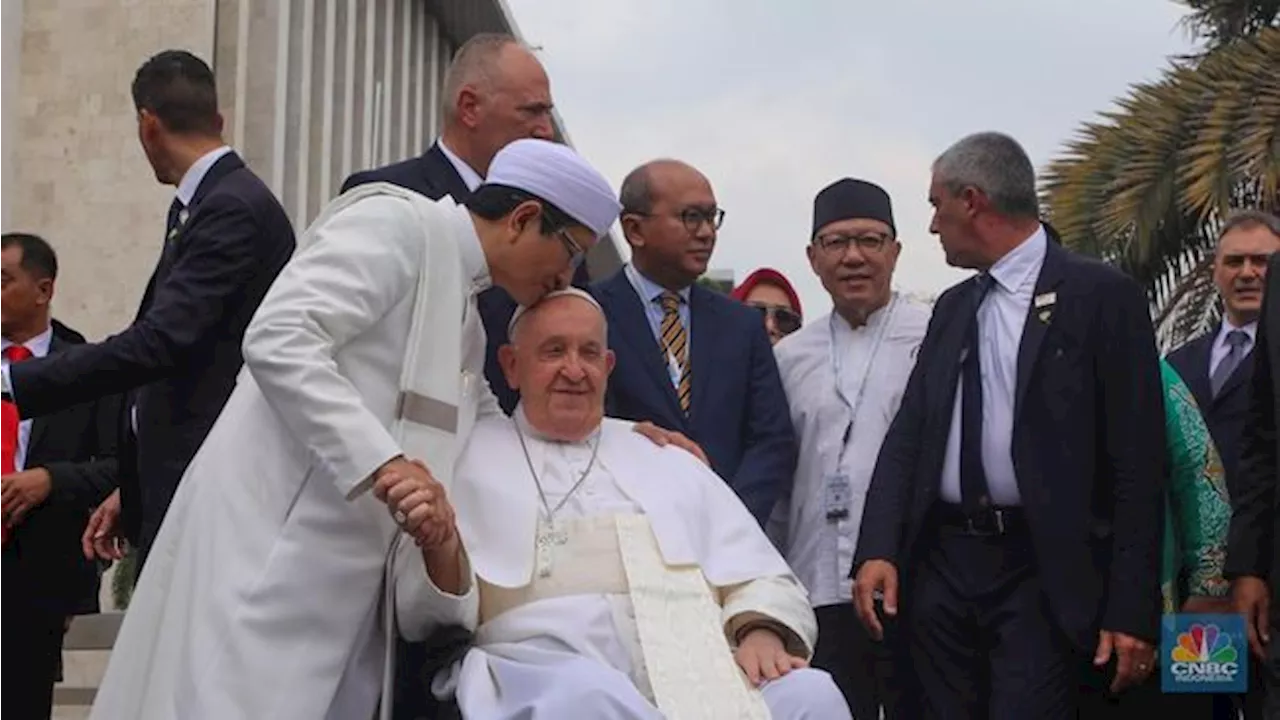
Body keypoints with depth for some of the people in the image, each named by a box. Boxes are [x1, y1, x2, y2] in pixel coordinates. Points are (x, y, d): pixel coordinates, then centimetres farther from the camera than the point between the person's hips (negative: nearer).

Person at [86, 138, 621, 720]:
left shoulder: (467, 324, 20)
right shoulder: (398, 222, -7)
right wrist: (381, 462, -26)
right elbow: (277, 341, -19)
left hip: (346, 576, 9)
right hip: (269, 544, -9)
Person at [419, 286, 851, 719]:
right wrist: (441, 549, -18)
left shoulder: (671, 466, 27)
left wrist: (761, 634, -3)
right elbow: (451, 608, 6)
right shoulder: (470, 459, 15)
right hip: (546, 680, -4)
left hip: (692, 678, 4)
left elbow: (758, 581, 20)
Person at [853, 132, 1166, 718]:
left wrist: (1133, 609, -12)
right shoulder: (952, 307, 16)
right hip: (942, 562, 6)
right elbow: (909, 432, 11)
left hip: (1043, 572, -5)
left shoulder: (1102, 295, -3)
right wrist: (877, 550, -5)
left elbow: (1137, 462, -7)